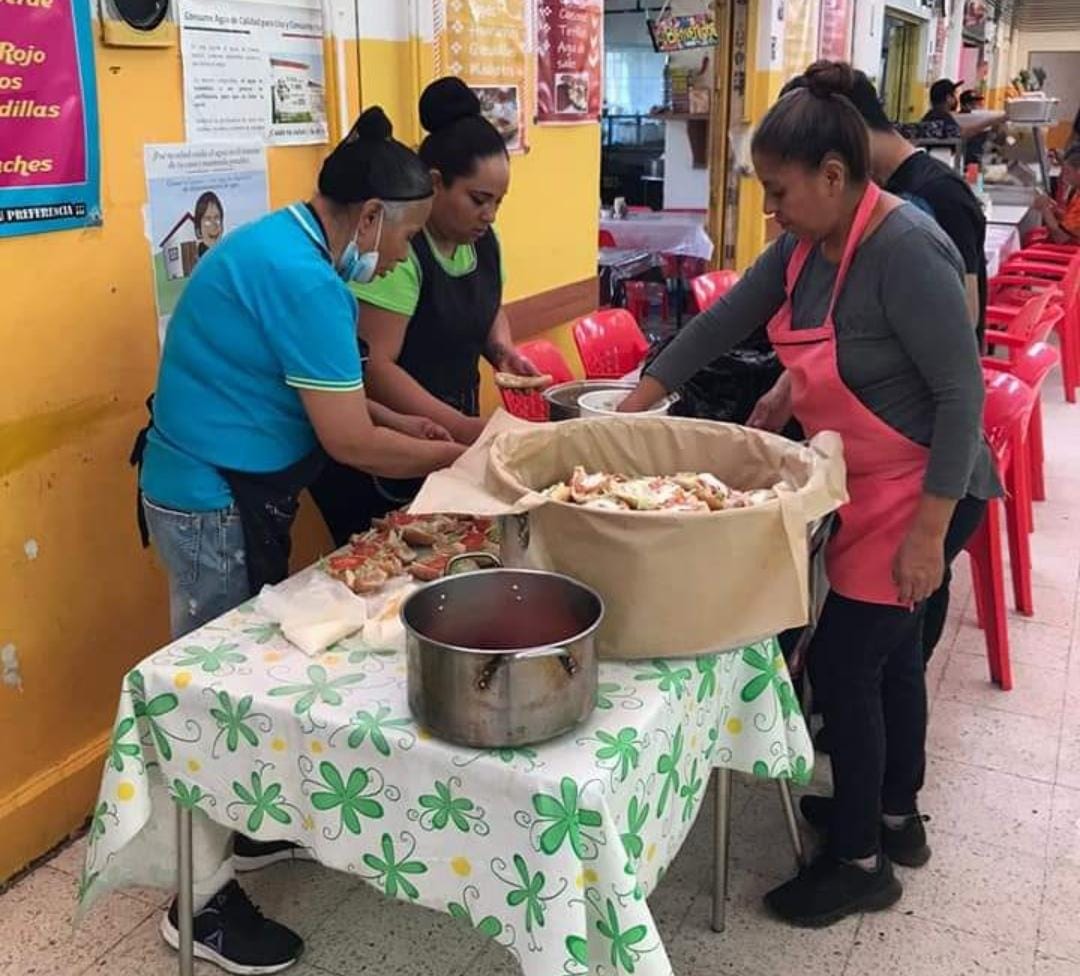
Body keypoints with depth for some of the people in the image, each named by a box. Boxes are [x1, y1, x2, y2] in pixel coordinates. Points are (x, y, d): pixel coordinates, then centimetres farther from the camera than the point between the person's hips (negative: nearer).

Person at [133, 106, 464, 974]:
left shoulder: (282, 244, 8)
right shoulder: (302, 279, -24)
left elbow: (317, 389, 16)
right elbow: (350, 443, -23)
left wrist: (413, 426, 8)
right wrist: (453, 457, -9)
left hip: (225, 490, 10)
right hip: (216, 502, -10)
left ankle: (246, 825, 35)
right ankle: (202, 899, 15)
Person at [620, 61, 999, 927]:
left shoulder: (904, 250, -26)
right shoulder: (806, 245, 0)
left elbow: (961, 393, -25)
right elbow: (720, 324, 7)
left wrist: (929, 530, -24)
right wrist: (630, 410, 5)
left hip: (919, 493, -9)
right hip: (868, 487, 9)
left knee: (842, 662, -2)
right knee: (889, 651, 20)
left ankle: (861, 862, 18)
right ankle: (897, 816, 40)